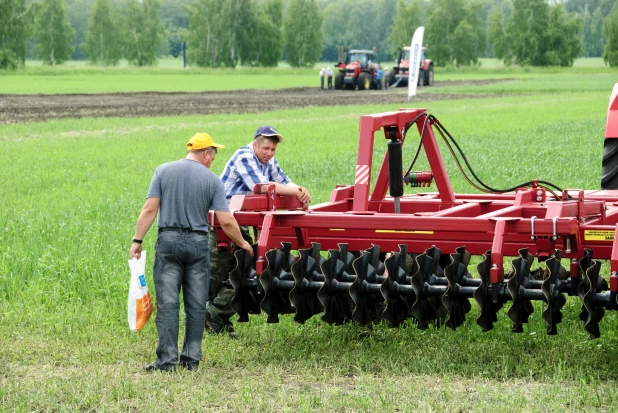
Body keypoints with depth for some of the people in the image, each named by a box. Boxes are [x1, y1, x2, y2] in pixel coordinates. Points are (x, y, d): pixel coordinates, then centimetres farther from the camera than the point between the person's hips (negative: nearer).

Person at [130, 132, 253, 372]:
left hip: (168, 241, 0)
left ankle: (167, 359, -6)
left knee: (167, 303, -1)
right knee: (196, 305, 8)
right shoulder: (212, 180, 1)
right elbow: (226, 221, -3)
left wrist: (137, 240, -1)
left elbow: (150, 210, -4)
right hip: (198, 244, 0)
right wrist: (242, 243, 12)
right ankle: (191, 358, 9)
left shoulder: (163, 171, 3)